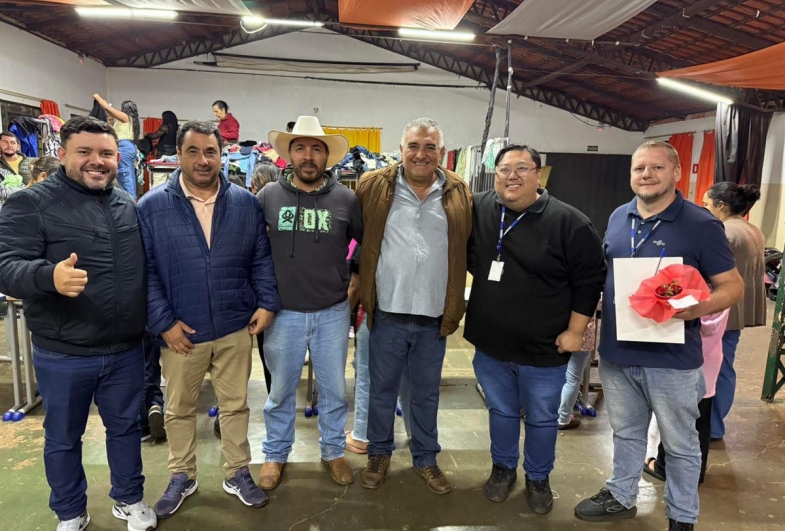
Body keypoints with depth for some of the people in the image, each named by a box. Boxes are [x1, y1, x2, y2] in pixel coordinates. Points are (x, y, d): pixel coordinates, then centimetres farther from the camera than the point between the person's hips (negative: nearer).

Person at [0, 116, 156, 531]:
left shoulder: (128, 205, 5)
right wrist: (49, 276, -40)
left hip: (126, 349, 4)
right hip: (62, 354, -3)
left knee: (126, 426, 19)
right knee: (63, 438, 16)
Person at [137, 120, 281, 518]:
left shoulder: (246, 203, 1)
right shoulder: (152, 206, -5)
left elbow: (262, 258, 4)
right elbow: (144, 271, -5)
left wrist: (267, 302, -6)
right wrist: (163, 323, -10)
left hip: (235, 328, 1)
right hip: (180, 331, 0)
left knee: (235, 404, 15)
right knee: (179, 409, 16)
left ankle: (238, 473, 34)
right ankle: (181, 477, 38)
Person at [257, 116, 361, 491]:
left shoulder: (346, 199, -3)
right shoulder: (268, 196, -3)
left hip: (332, 313, 0)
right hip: (283, 313, 0)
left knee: (334, 389, 15)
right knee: (281, 390, 16)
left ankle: (333, 452, 36)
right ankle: (275, 454, 36)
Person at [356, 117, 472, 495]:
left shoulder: (459, 193, 1)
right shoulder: (374, 186, -3)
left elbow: (468, 250, 7)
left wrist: (455, 307, 4)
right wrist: (360, 294, 1)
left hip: (435, 318, 2)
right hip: (387, 313, -1)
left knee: (427, 392, 17)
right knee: (382, 389, 15)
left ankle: (426, 458, 36)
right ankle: (379, 454, 36)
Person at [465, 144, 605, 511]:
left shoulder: (569, 222, -14)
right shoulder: (478, 209, -4)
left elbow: (589, 281, -9)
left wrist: (575, 331, -9)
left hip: (543, 350, -2)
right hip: (489, 345, 3)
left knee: (542, 420, 16)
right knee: (501, 411, 22)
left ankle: (538, 478, 39)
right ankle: (503, 468, 43)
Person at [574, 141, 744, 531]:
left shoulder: (701, 225, -11)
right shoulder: (618, 218, 5)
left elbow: (733, 285, -8)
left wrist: (701, 306, -27)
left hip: (672, 359, -4)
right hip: (616, 352, 5)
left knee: (680, 444, 15)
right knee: (625, 433, 22)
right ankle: (620, 497, 42)